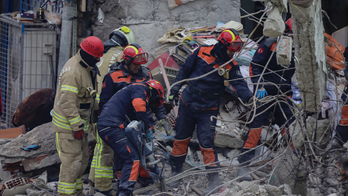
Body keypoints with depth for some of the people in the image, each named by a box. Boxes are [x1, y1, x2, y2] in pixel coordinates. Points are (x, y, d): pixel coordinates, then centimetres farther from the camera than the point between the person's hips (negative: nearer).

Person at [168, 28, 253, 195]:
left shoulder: (231, 66, -6)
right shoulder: (202, 52, -5)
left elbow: (239, 84, -17)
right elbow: (185, 71, 5)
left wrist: (248, 97, -37)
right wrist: (175, 89, 2)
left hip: (207, 110, -2)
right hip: (187, 104, 2)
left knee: (206, 144, -7)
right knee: (181, 139, 11)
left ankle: (214, 179, 2)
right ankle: (175, 172, 27)